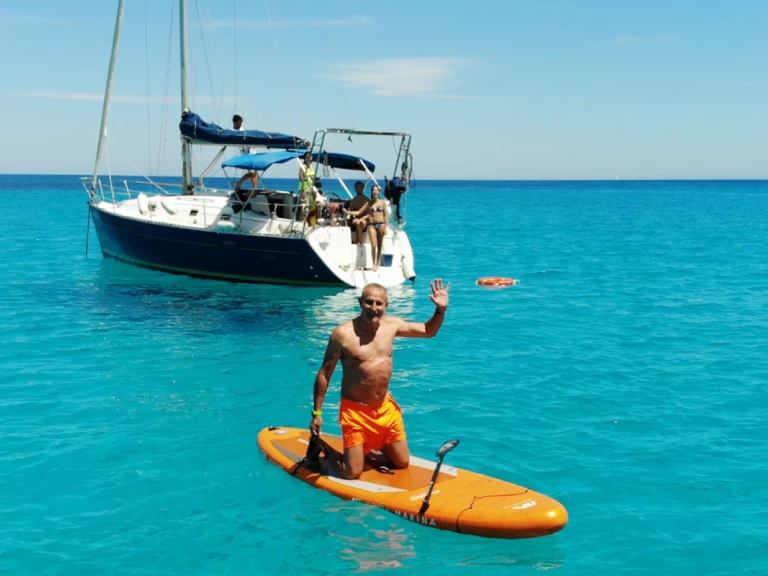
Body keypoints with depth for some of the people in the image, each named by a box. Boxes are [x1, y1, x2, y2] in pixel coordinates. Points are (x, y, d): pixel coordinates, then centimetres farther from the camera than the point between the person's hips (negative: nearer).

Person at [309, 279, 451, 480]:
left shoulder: (392, 325, -1)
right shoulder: (343, 333, -16)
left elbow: (428, 331, 13)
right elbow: (324, 374, -9)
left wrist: (441, 310, -5)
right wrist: (317, 413, -11)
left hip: (386, 408, 5)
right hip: (356, 411, -5)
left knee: (402, 463, 14)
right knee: (352, 473, -5)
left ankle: (372, 449, 39)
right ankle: (326, 452, 24)